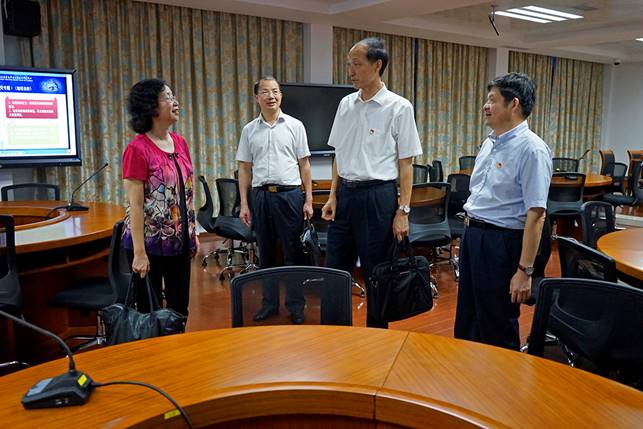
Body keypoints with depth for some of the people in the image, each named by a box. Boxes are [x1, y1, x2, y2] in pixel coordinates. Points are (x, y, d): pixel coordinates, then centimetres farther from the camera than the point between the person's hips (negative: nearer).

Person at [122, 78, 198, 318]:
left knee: (180, 308, 15)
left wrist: (193, 233, 13)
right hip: (150, 243, -6)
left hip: (179, 242, 6)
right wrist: (139, 252, -17)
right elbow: (135, 204, -15)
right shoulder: (138, 149, -13)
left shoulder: (180, 143, 7)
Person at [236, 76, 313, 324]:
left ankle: (296, 306, 13)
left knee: (292, 252, 2)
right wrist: (244, 204, 3)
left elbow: (304, 165, 3)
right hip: (260, 195, 2)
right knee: (266, 253, 10)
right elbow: (244, 168, 9)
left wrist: (308, 200, -2)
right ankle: (269, 303, 21)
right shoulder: (249, 130, 8)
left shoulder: (295, 126, 3)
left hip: (289, 194, -2)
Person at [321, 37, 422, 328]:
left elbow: (406, 164, -6)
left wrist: (403, 210, -10)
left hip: (378, 195, -5)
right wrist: (333, 196, 8)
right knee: (335, 268, 11)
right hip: (346, 193, 5)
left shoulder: (399, 108, -7)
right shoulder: (346, 104, 8)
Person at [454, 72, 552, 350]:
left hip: (501, 241, -8)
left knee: (497, 328, 7)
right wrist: (468, 233, 17)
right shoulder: (490, 142, 10)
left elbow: (535, 214, -21)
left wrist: (525, 270, -23)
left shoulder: (531, 149, -17)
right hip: (471, 234, 9)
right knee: (466, 319, 21)